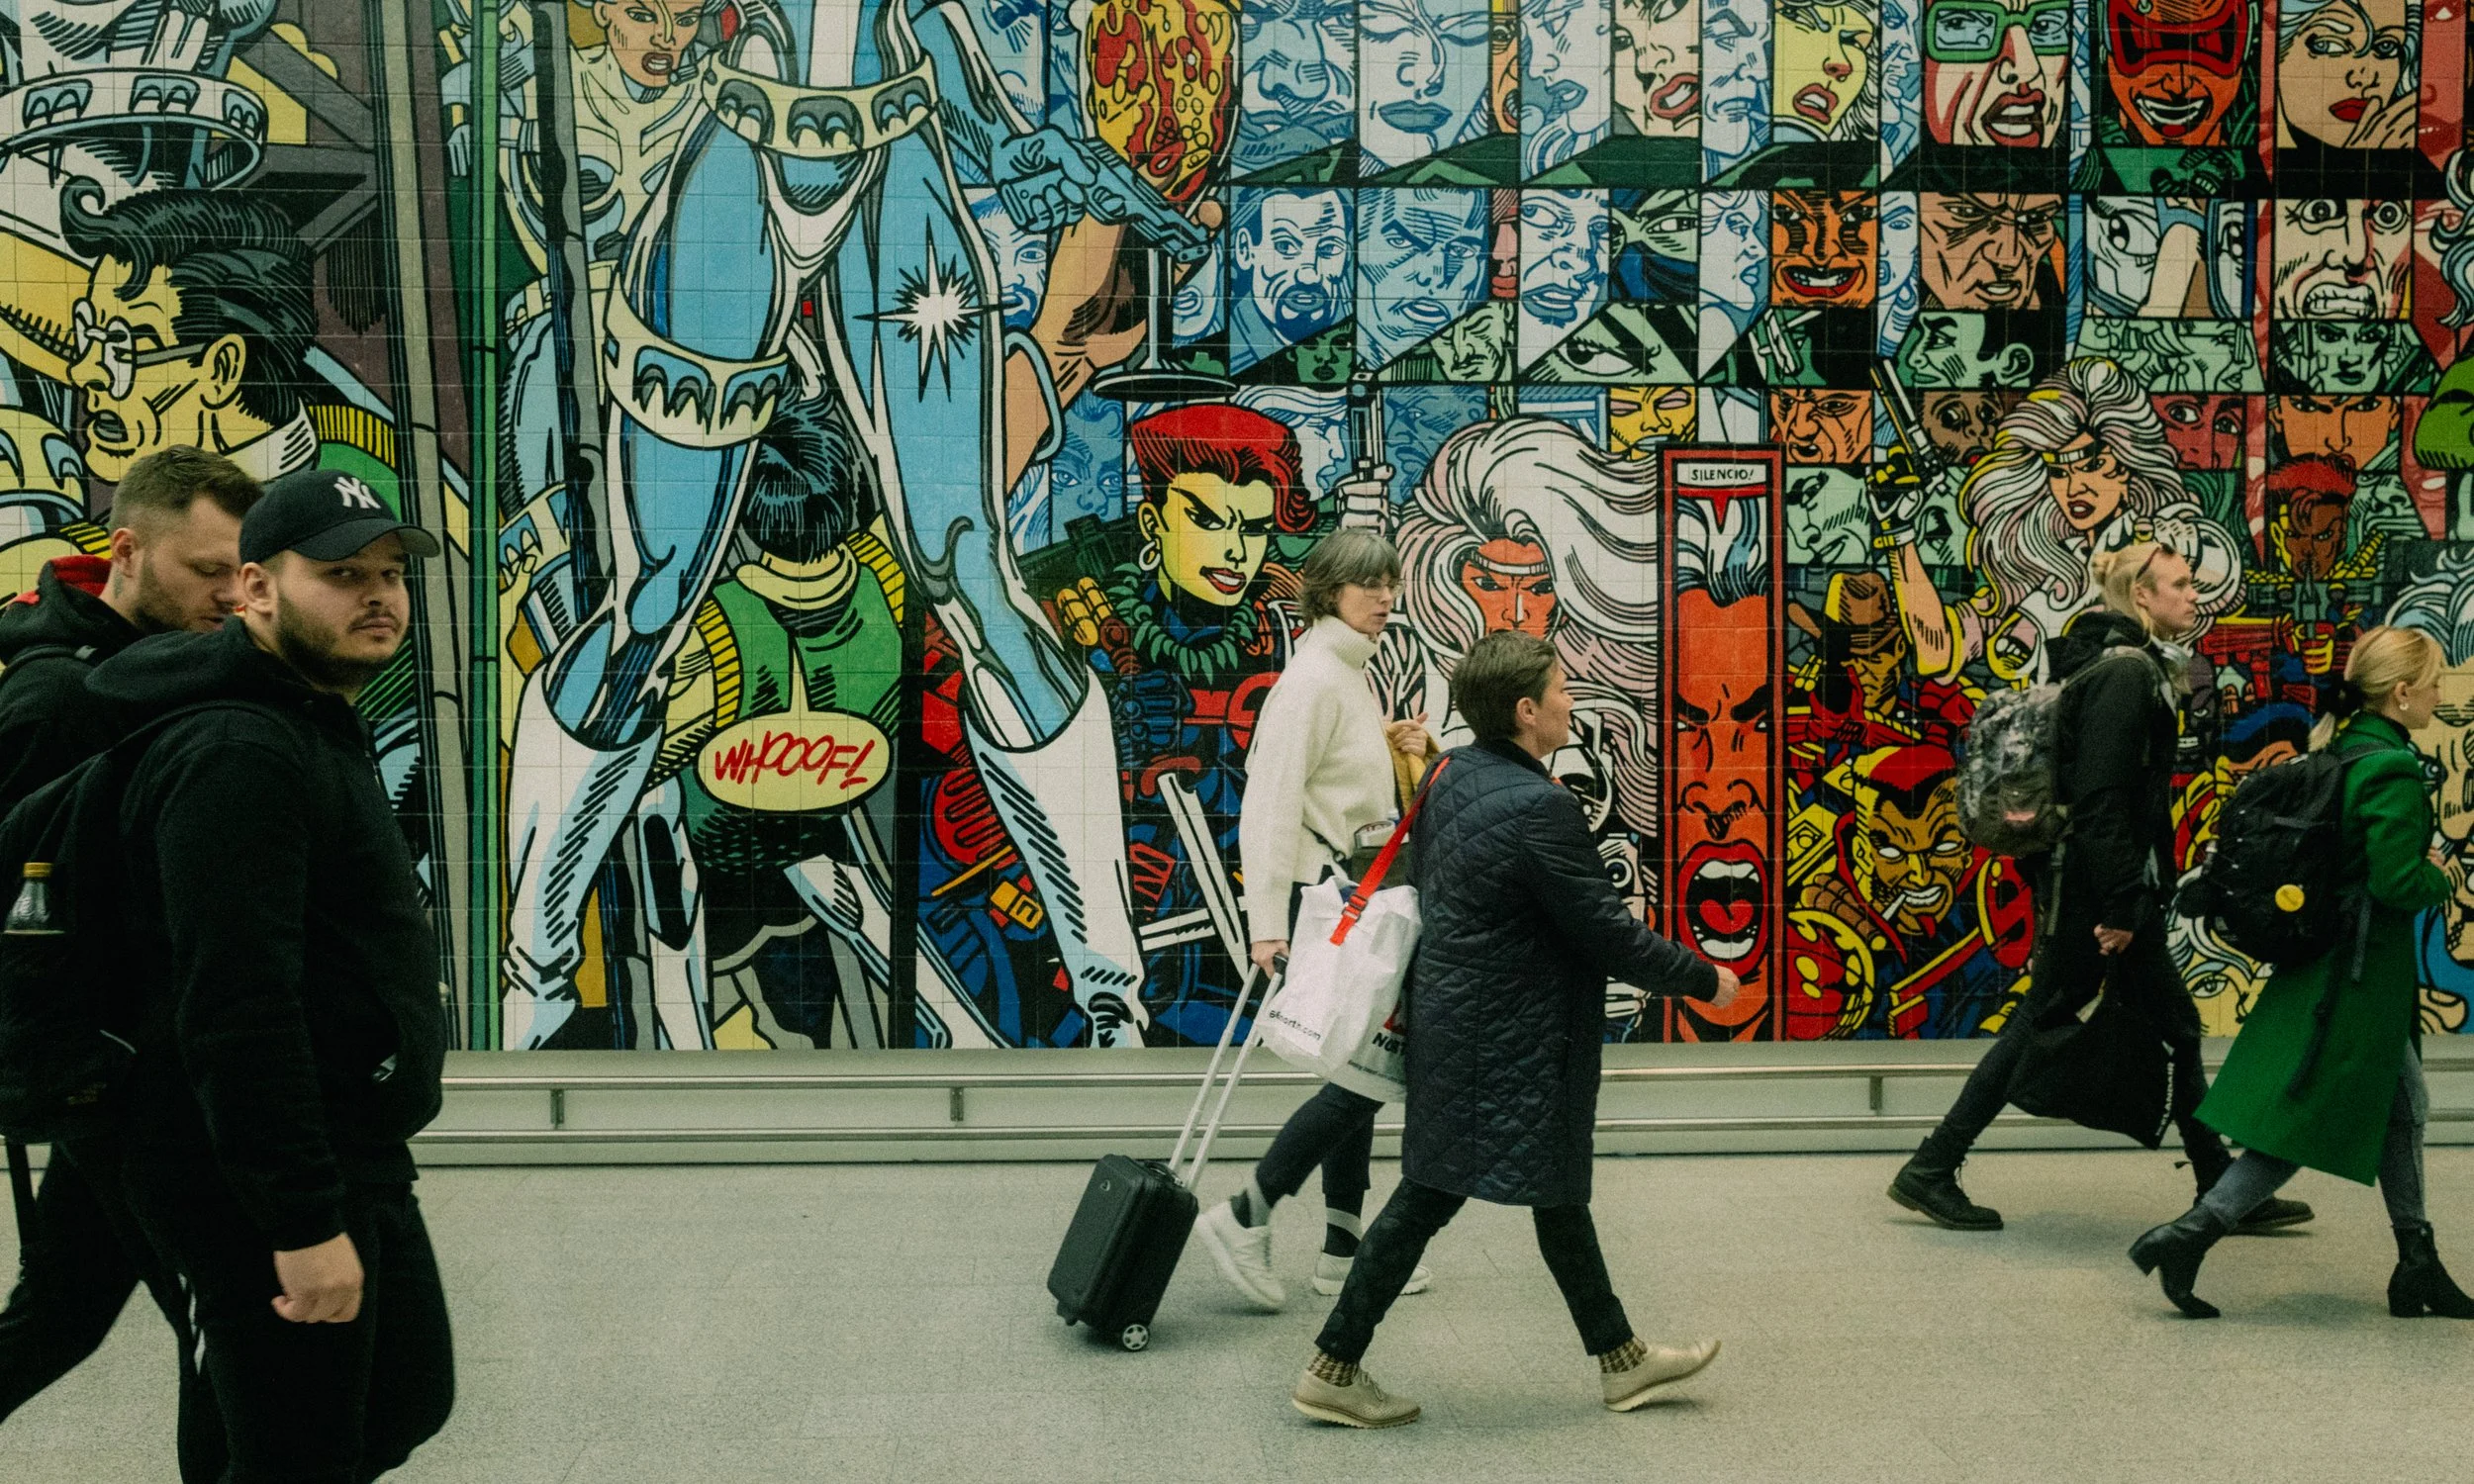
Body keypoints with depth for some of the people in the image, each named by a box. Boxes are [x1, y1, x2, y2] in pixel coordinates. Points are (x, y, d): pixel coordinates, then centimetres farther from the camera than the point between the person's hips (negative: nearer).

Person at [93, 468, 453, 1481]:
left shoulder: (317, 727, 13)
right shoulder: (235, 754, -21)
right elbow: (235, 1008, -27)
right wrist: (304, 1221, -26)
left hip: (359, 1167, 10)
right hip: (265, 1190, -10)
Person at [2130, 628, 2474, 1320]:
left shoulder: (2343, 751, 8)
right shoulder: (2394, 772, -19)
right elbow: (2398, 884, -24)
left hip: (2328, 958, 10)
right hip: (2361, 975, -10)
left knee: (2404, 1107, 18)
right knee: (2304, 1127, -3)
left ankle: (2419, 1270, 27)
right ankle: (2187, 1236, -3)